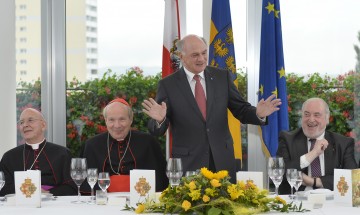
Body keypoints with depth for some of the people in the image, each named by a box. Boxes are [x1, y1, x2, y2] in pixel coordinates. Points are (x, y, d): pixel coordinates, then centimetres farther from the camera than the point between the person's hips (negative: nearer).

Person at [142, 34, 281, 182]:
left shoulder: (222, 77, 5)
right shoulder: (168, 85, -2)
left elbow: (241, 111, 8)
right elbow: (157, 131, -3)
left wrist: (258, 114, -13)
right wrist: (159, 119, -26)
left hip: (222, 163, 3)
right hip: (188, 165, -2)